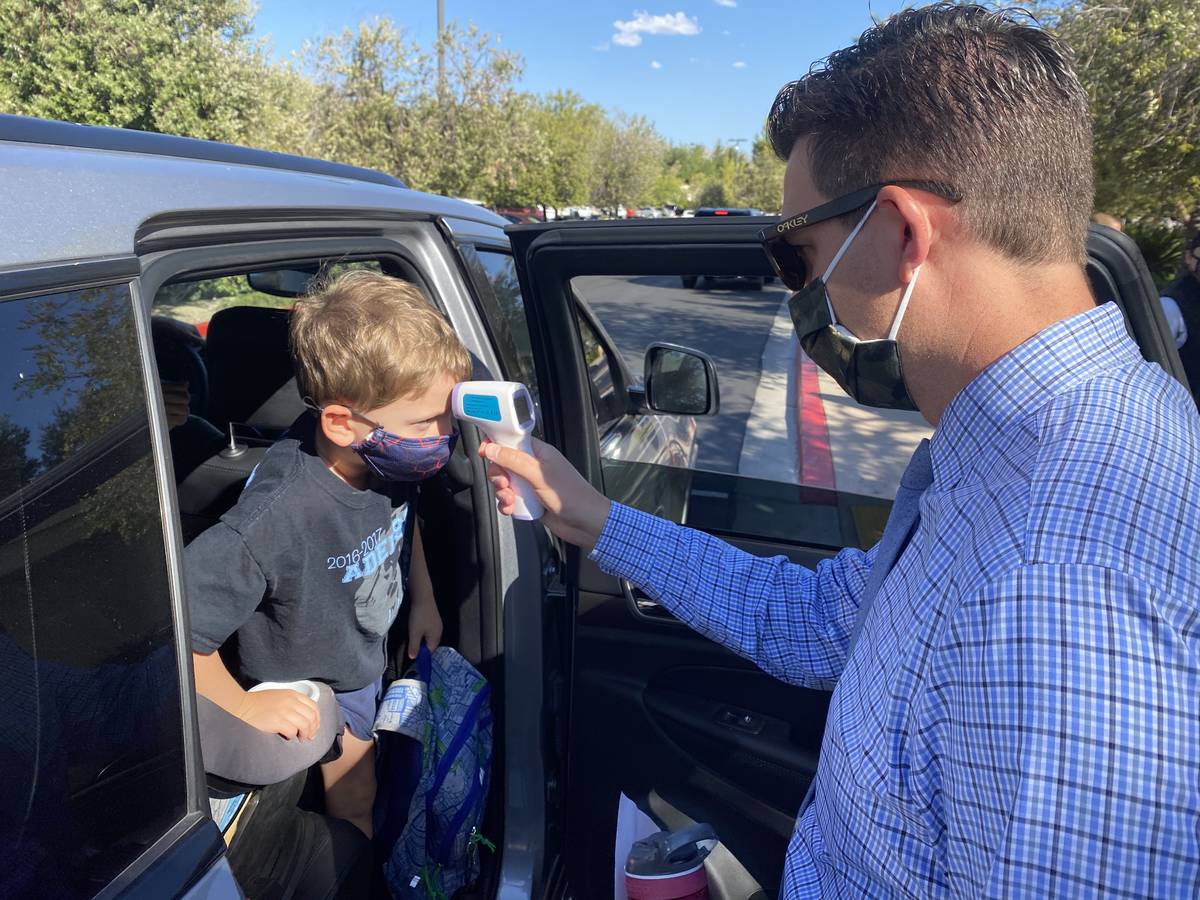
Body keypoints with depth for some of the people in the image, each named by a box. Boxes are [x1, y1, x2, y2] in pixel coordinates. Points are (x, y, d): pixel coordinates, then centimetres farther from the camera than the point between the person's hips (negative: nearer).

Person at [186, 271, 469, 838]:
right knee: (354, 798, 17)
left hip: (369, 654, 6)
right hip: (308, 692, -6)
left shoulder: (389, 456, -25)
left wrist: (423, 597, 3)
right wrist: (246, 709, -28)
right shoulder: (277, 519, -45)